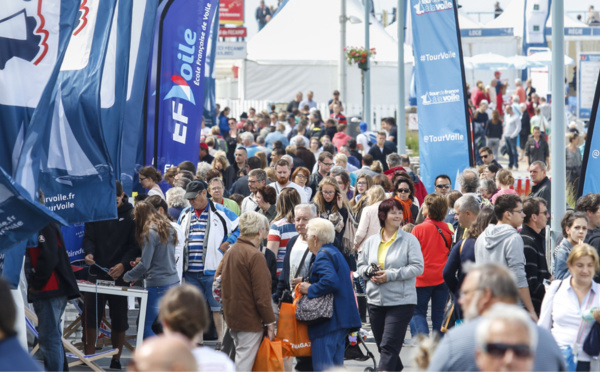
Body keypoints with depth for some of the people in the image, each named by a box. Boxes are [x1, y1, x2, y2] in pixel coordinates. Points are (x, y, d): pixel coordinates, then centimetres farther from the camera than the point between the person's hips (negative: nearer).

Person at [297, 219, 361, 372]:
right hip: (342, 318, 11)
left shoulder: (323, 256, -13)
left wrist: (310, 289, -17)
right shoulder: (335, 253, 20)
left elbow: (331, 281, -28)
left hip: (328, 322, -11)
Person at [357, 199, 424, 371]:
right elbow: (361, 265, 17)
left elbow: (418, 267, -9)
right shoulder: (371, 241, 11)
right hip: (375, 300, 5)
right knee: (382, 345, 13)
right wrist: (370, 272, -7)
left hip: (401, 301, -5)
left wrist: (391, 275, -17)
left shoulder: (409, 240, -3)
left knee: (389, 346, -13)